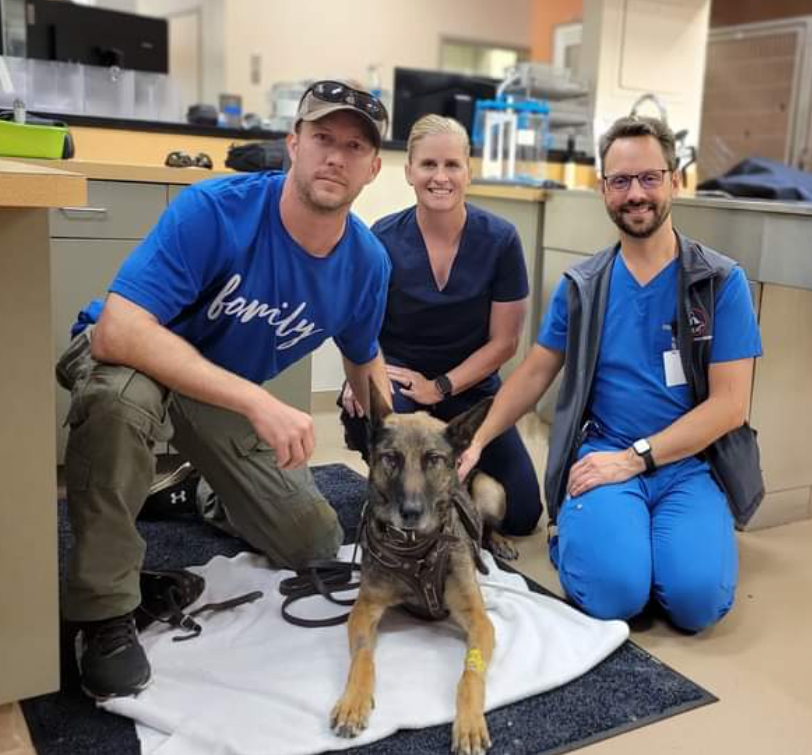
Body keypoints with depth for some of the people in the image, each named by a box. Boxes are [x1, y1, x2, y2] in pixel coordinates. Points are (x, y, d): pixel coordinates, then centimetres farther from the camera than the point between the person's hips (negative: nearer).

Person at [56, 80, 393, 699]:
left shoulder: (367, 261, -13)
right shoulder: (214, 209, -31)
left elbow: (365, 361, 7)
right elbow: (117, 331, -41)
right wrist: (258, 402, -48)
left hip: (233, 397, 5)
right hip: (134, 363, -4)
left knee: (316, 545, 5)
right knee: (122, 393, -42)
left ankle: (206, 489, 35)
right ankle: (106, 613, -21)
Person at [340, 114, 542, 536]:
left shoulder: (499, 239, -12)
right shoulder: (383, 239, -12)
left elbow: (504, 341, -6)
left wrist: (439, 388, -16)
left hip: (471, 388, 1)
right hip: (398, 378, -1)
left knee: (521, 516, -6)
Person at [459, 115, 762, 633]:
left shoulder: (722, 282, -2)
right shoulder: (581, 286, 6)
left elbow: (730, 404, -7)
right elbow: (535, 374, 13)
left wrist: (634, 457, -15)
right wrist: (477, 443, 3)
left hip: (688, 464, 0)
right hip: (602, 455, 0)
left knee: (698, 598, -25)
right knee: (613, 591, -26)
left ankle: (659, 534, 6)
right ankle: (576, 530, 6)